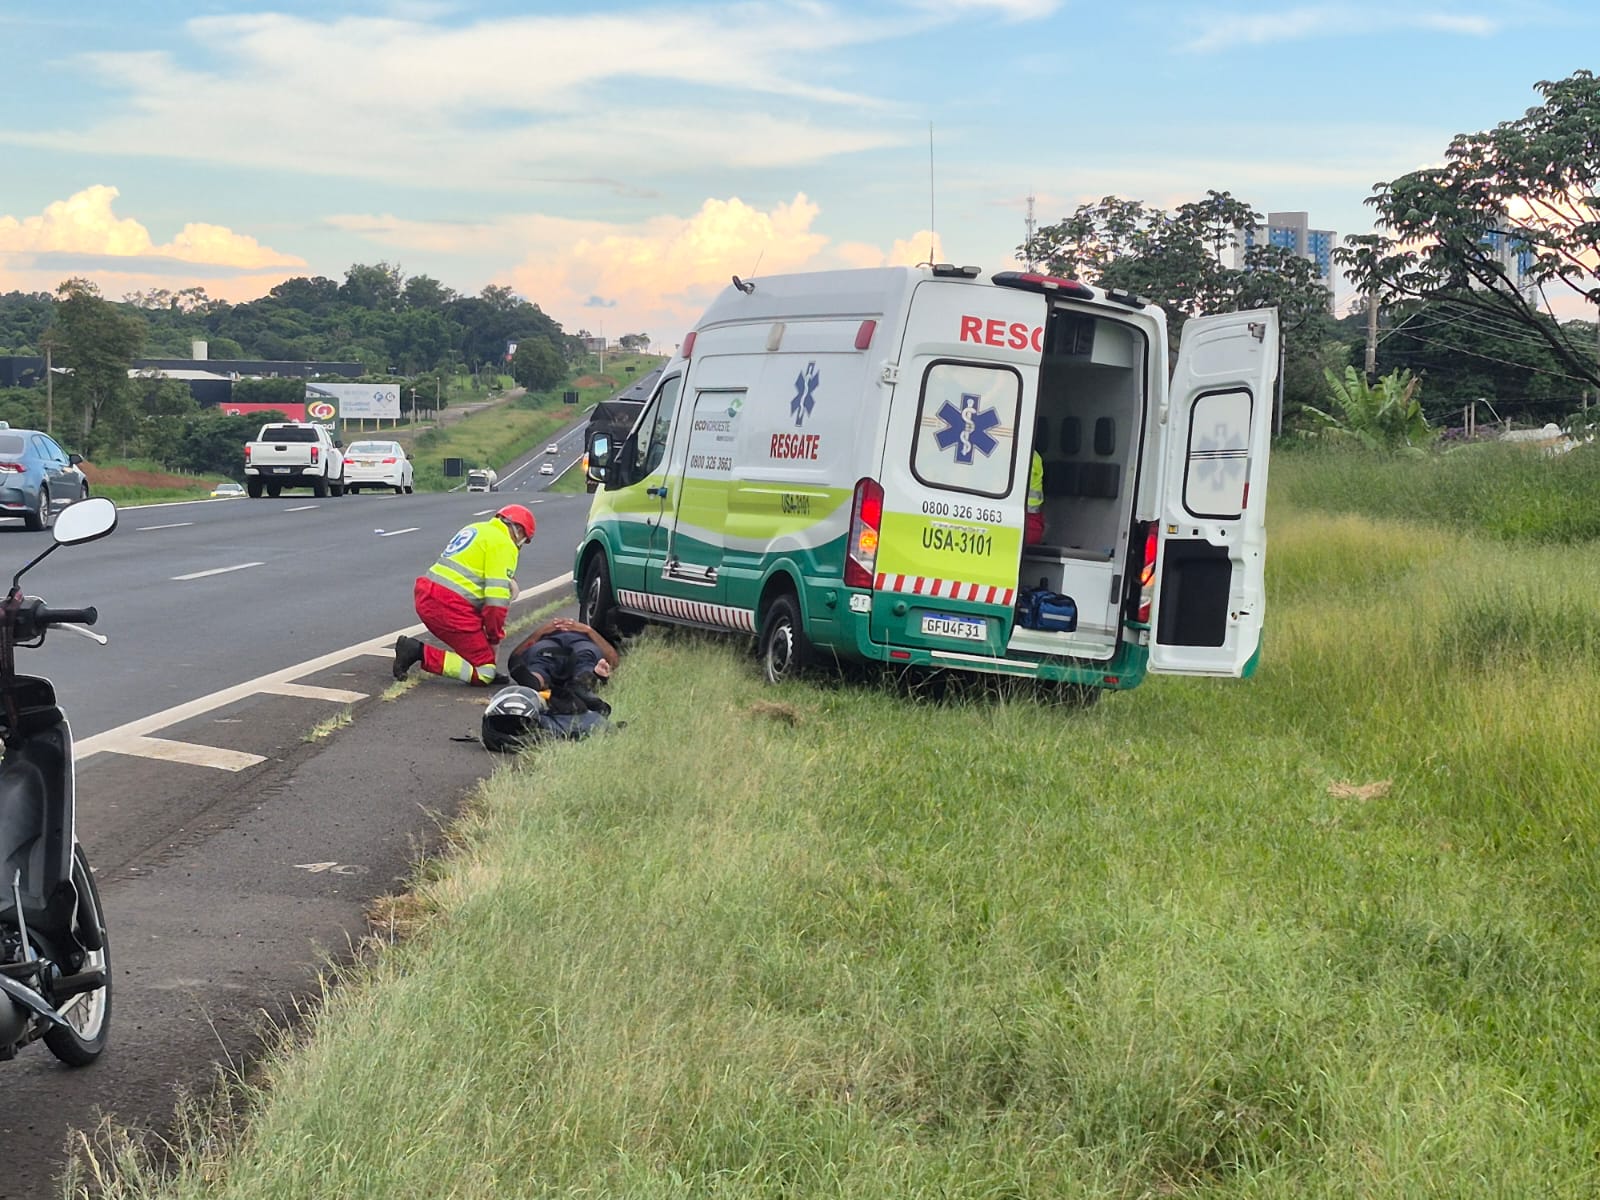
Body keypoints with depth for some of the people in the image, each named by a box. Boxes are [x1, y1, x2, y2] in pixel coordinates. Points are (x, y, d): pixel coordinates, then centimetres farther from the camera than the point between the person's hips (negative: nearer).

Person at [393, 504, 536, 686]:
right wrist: (495, 637, -1)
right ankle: (420, 652, -13)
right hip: (449, 606, -9)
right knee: (484, 674, -6)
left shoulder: (477, 528, 23)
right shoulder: (503, 544, -4)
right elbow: (496, 598, -11)